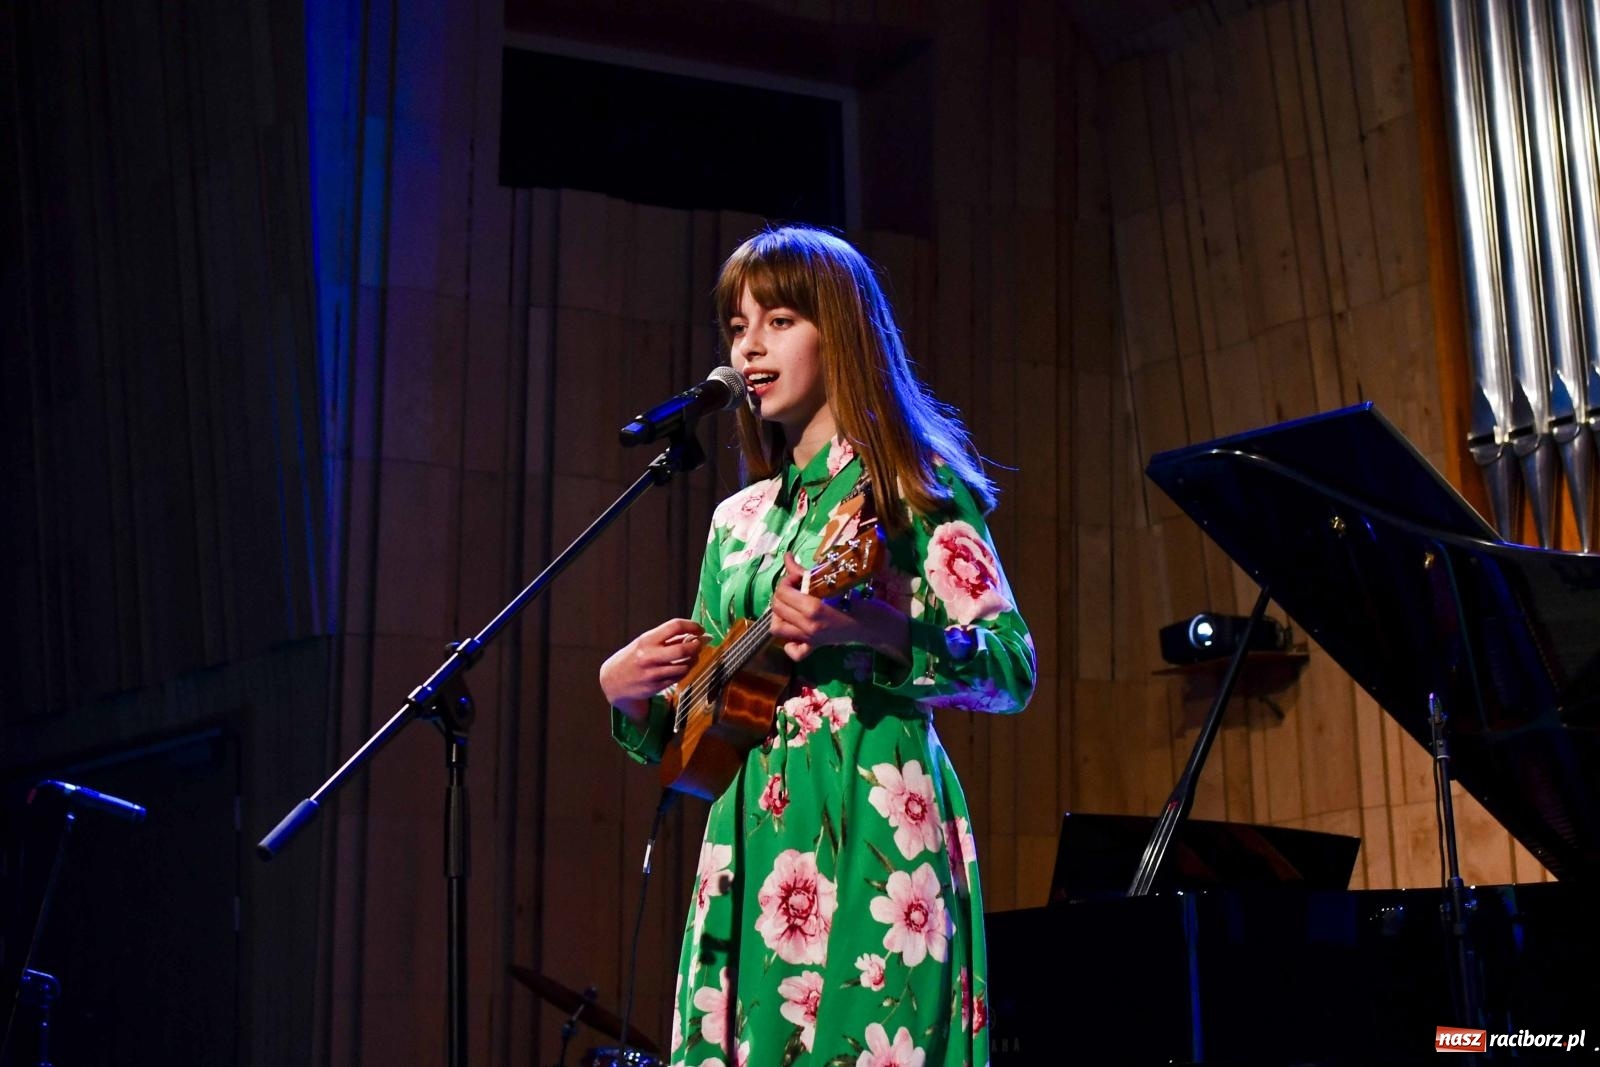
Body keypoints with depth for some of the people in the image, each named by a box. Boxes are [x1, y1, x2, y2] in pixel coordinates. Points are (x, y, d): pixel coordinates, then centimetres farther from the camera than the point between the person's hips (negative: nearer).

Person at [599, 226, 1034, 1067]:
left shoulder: (912, 482, 1)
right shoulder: (739, 520, 18)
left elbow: (1012, 671, -9)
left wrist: (869, 629, -25)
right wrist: (627, 693, 1)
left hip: (867, 826, -6)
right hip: (749, 842, 6)